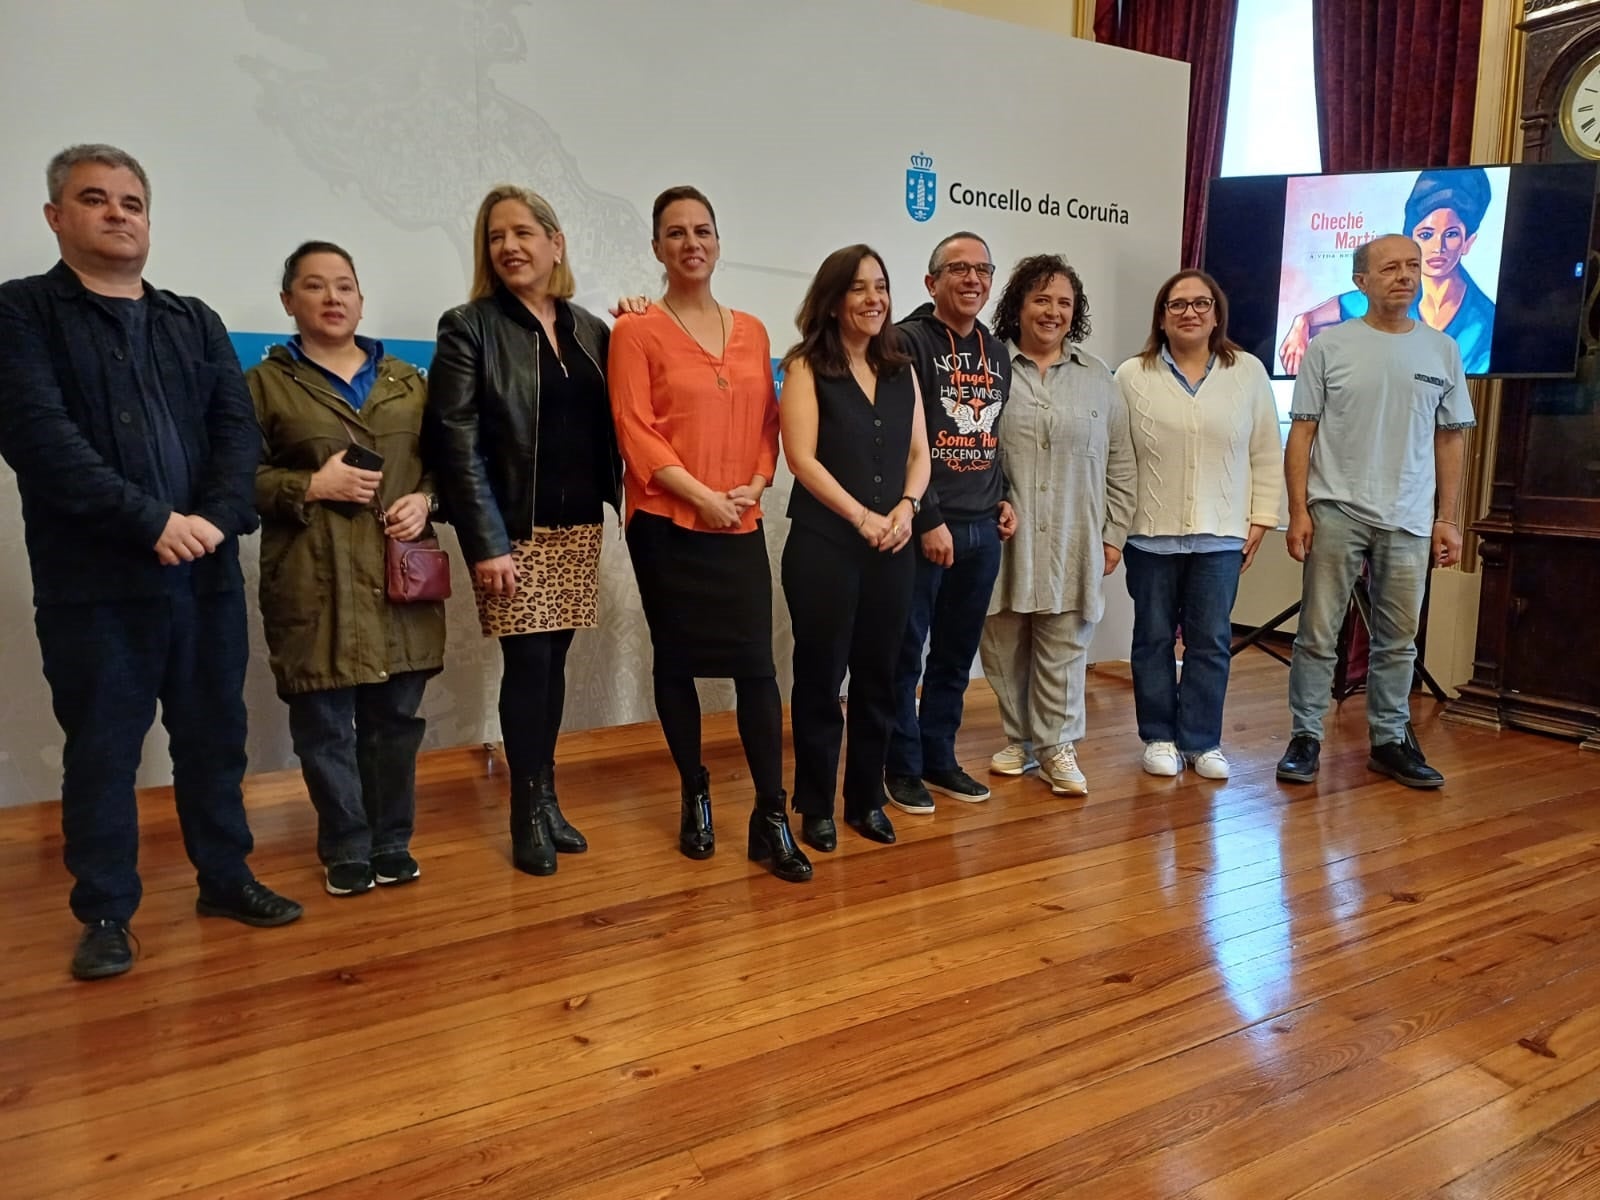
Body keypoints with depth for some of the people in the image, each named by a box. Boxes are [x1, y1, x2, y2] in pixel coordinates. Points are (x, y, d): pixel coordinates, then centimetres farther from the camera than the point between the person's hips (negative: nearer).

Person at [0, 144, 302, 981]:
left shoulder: (194, 322, 14)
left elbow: (237, 428, 4)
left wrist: (215, 518, -13)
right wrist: (152, 521, -20)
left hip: (207, 572, 4)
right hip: (93, 581, -3)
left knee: (215, 735, 11)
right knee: (101, 749, 5)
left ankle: (224, 878, 26)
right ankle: (105, 914, 19)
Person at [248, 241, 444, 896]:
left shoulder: (406, 379, 15)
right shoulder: (265, 382, 5)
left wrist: (425, 500, -4)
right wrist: (311, 485, -13)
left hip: (399, 576, 3)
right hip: (316, 585, -2)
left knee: (396, 717, 8)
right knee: (325, 724, 2)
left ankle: (392, 842, 22)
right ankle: (346, 850, 17)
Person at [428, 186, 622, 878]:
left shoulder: (591, 331, 11)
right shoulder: (469, 327, -2)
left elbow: (605, 429, 13)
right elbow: (458, 443, -9)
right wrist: (486, 543, -15)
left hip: (578, 528, 4)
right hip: (512, 530, -4)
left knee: (553, 662, 10)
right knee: (527, 663, -3)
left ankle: (546, 799, 22)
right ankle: (529, 812, 12)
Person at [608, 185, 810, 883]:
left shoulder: (751, 331, 12)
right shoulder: (637, 332, -1)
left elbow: (767, 420, 12)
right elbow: (635, 431, -8)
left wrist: (756, 484, -5)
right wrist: (702, 495, -15)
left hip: (740, 525, 3)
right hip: (666, 524, -3)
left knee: (756, 666, -3)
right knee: (676, 662, 7)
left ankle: (771, 820, 4)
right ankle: (695, 799, 24)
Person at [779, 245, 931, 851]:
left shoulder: (902, 370, 13)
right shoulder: (806, 367, -2)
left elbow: (918, 454, 11)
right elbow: (801, 457, -11)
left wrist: (906, 507, -8)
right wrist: (862, 516, -15)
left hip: (892, 548, 5)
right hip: (823, 546, -4)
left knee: (877, 676, 10)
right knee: (821, 676, 3)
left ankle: (867, 799, 23)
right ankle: (816, 807, 16)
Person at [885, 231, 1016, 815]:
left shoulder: (997, 352, 15)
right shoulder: (909, 342, -7)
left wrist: (1002, 500, 11)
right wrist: (928, 520, -16)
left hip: (981, 530, 7)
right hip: (924, 528, -6)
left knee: (956, 654, 13)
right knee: (905, 652, 2)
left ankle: (939, 758, 26)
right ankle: (902, 767, 15)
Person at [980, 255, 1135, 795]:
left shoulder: (1098, 377, 10)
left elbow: (1119, 462, 12)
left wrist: (1114, 533, 7)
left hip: (1071, 541, 2)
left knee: (1064, 646, 4)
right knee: (1004, 645, 8)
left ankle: (1056, 746, 16)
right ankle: (1018, 737, 25)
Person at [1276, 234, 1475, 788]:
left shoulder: (1441, 350, 9)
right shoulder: (1330, 346, 0)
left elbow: (1449, 441, 11)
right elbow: (1301, 432, -2)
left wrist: (1448, 520, 6)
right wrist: (1298, 510, -8)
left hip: (1408, 520, 3)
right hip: (1336, 512, -3)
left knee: (1398, 640, 10)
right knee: (1317, 634, 1)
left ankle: (1390, 739, 22)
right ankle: (1305, 736, 11)